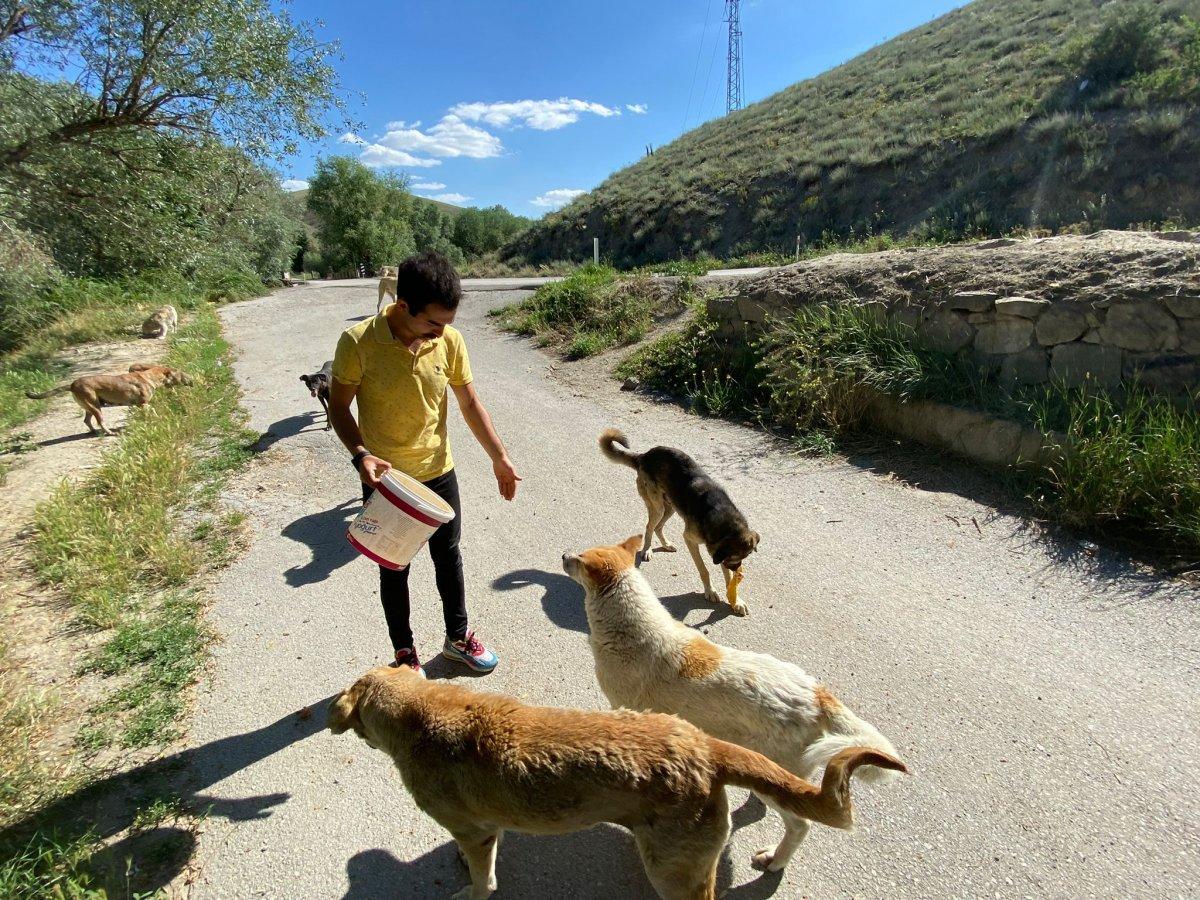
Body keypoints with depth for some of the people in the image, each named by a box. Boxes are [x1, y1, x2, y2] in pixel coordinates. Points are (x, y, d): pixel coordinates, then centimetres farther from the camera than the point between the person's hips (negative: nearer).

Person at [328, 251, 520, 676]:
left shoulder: (450, 340, -11)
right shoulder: (358, 342, -20)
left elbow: (470, 404, 1)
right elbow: (338, 406, -9)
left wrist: (500, 457, 1)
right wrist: (361, 454, -25)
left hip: (439, 474, 3)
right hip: (384, 481, -3)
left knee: (448, 555, 19)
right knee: (394, 570, 13)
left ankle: (457, 636, 40)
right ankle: (405, 653, 34)